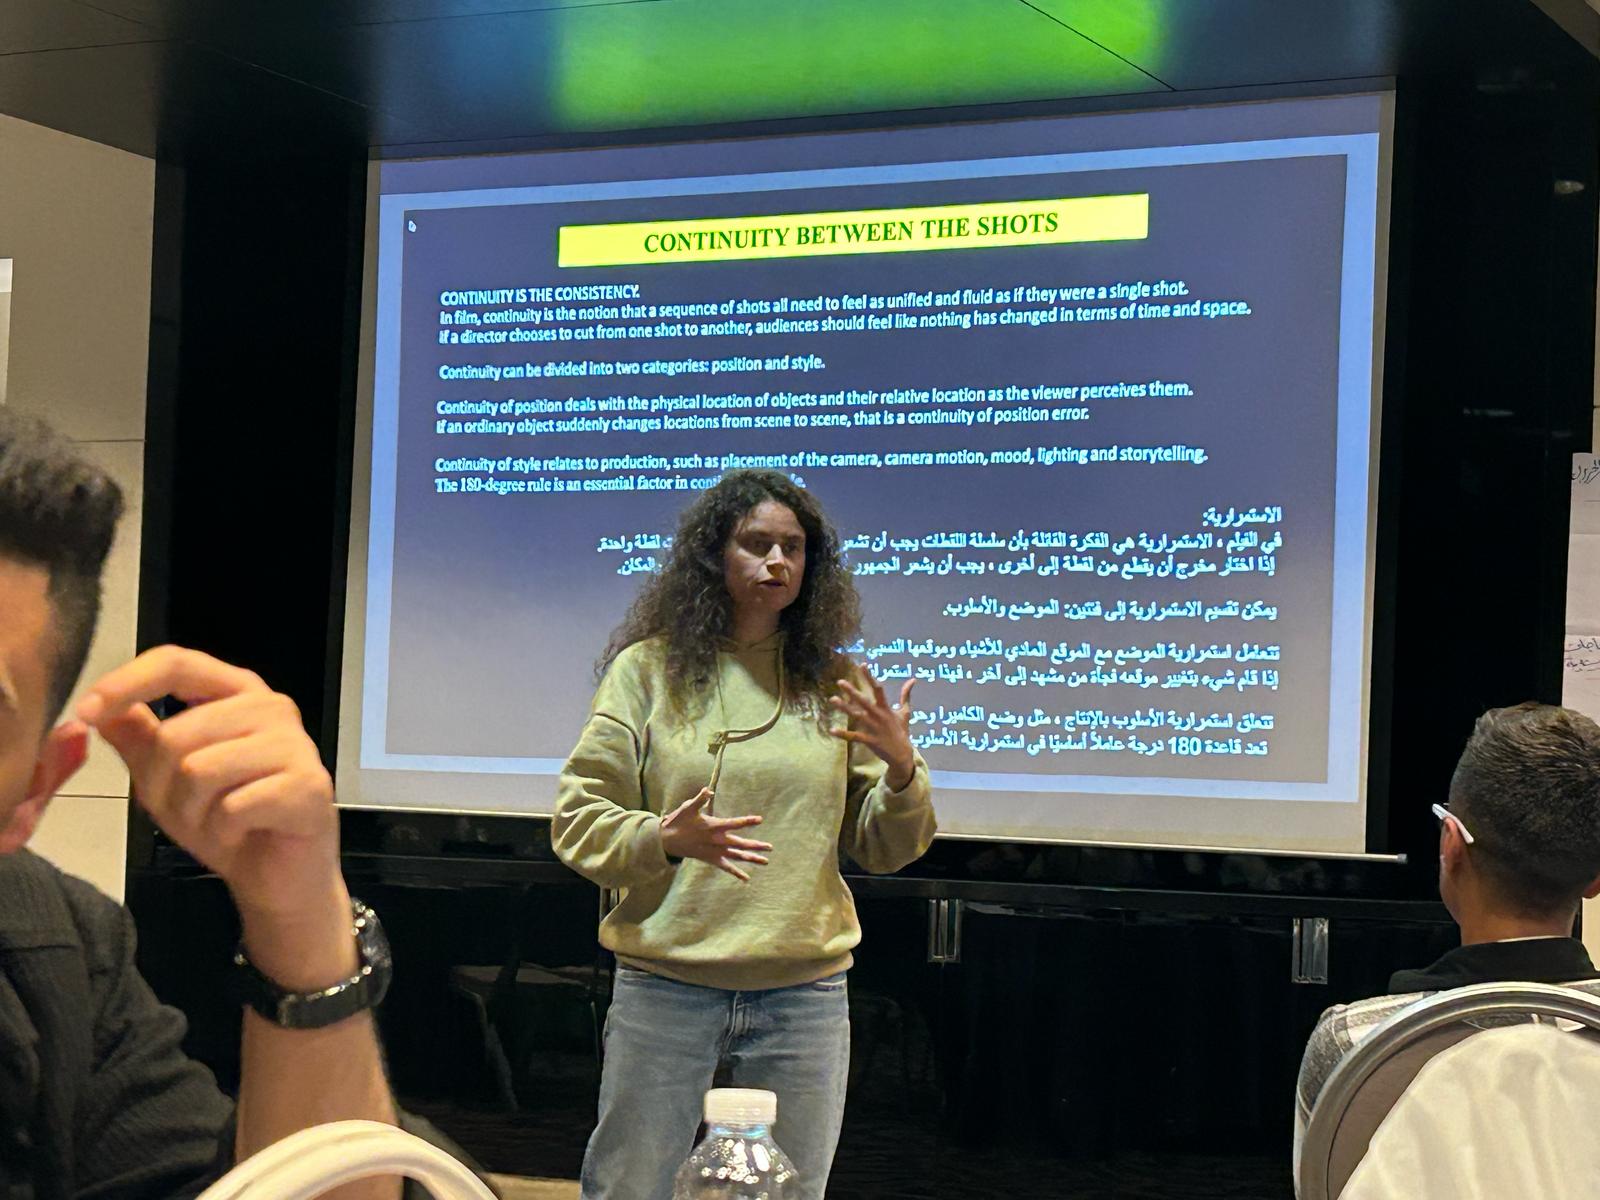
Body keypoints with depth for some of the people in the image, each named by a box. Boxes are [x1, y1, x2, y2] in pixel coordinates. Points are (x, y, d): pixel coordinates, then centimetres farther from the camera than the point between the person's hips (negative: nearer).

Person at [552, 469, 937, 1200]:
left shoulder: (835, 685, 7)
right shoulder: (649, 669, 1)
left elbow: (884, 850, 9)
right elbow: (578, 820, -1)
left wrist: (901, 770, -11)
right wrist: (666, 839, -21)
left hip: (803, 994, 2)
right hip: (665, 984, -2)